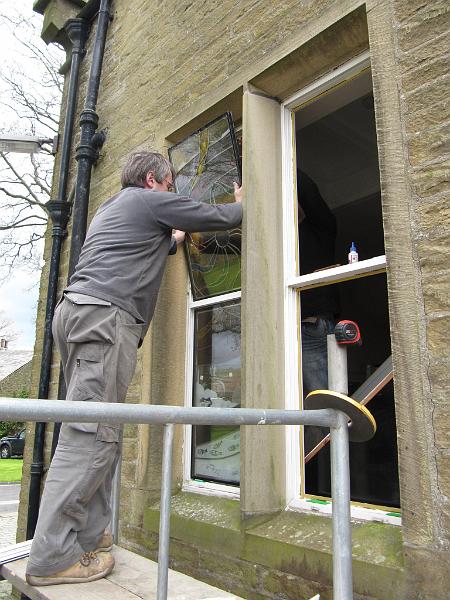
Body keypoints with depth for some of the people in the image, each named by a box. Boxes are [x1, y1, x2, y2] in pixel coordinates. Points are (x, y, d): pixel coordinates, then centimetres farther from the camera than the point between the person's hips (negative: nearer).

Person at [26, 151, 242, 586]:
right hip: (104, 315, -10)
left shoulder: (110, 209, 32)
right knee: (90, 434, -12)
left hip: (76, 311, 10)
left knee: (99, 433, 8)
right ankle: (53, 557, -9)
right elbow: (220, 217, 10)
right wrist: (242, 204, 30)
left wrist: (173, 239, 53)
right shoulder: (151, 200, 6)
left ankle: (89, 535, 11)